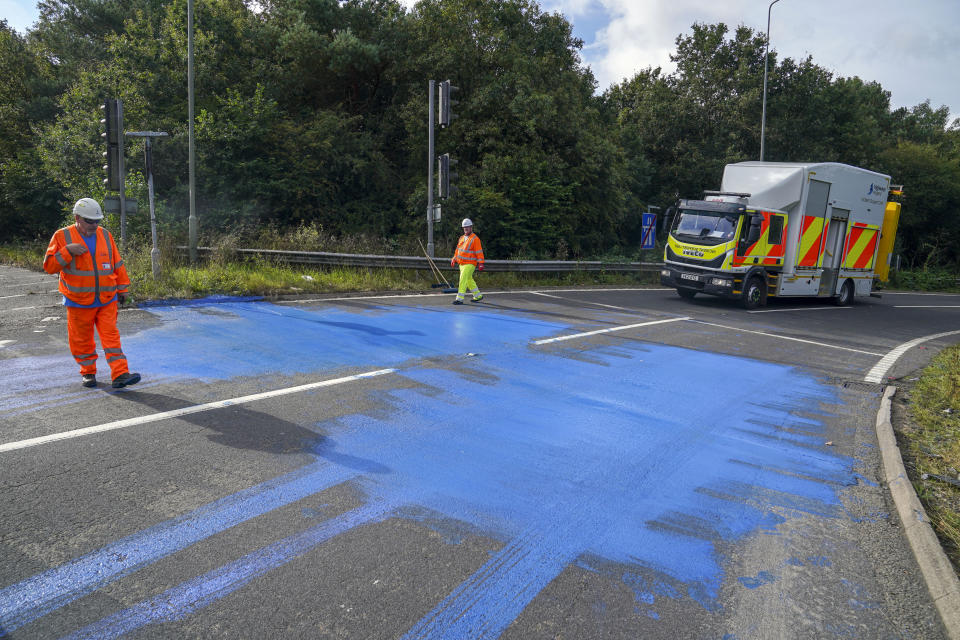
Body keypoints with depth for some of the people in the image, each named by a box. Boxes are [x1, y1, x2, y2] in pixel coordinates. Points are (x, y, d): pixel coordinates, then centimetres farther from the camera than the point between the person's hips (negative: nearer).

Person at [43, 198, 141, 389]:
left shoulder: (105, 235, 7)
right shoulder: (62, 236, -3)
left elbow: (117, 264, 14)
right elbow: (49, 266, -5)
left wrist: (122, 288, 15)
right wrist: (67, 251, -19)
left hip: (107, 300, 2)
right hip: (79, 301, -2)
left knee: (111, 335, -4)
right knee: (82, 339, 8)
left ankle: (120, 375, -8)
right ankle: (88, 372, 25)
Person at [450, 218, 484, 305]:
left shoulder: (475, 239, -10)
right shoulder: (462, 238, 12)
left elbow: (479, 252, -13)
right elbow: (458, 249, 22)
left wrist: (480, 263, -17)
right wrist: (454, 259, 18)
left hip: (470, 264, -8)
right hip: (461, 263, 8)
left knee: (463, 280, -15)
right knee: (469, 280, 16)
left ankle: (460, 298, -14)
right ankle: (478, 295, 29)